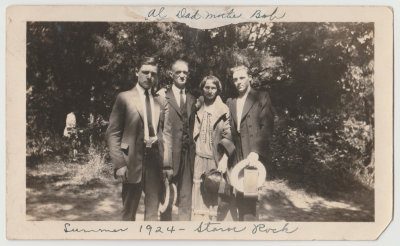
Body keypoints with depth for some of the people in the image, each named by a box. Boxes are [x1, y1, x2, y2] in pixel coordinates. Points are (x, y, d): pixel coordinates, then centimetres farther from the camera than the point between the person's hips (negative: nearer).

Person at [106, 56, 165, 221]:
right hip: (133, 160, -3)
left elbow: (162, 131, 15)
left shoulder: (159, 101, 12)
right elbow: (113, 133, -3)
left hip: (155, 159, 4)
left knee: (153, 210, 8)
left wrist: (164, 160, 3)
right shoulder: (124, 98, -1)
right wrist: (119, 164, -12)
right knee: (129, 212, 7)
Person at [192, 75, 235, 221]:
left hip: (216, 159, -2)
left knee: (213, 196, 1)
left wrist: (224, 159, -11)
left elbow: (228, 136, -2)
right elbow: (193, 134, 15)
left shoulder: (224, 110, 2)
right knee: (198, 193, 2)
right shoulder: (197, 108, 9)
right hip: (199, 158, 2)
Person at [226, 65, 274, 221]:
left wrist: (256, 152, -16)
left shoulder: (261, 98, 4)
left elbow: (267, 127, -6)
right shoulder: (230, 103, 20)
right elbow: (229, 131, 17)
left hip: (255, 156, -5)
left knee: (247, 198, -13)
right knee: (240, 199, 5)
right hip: (237, 158, 5)